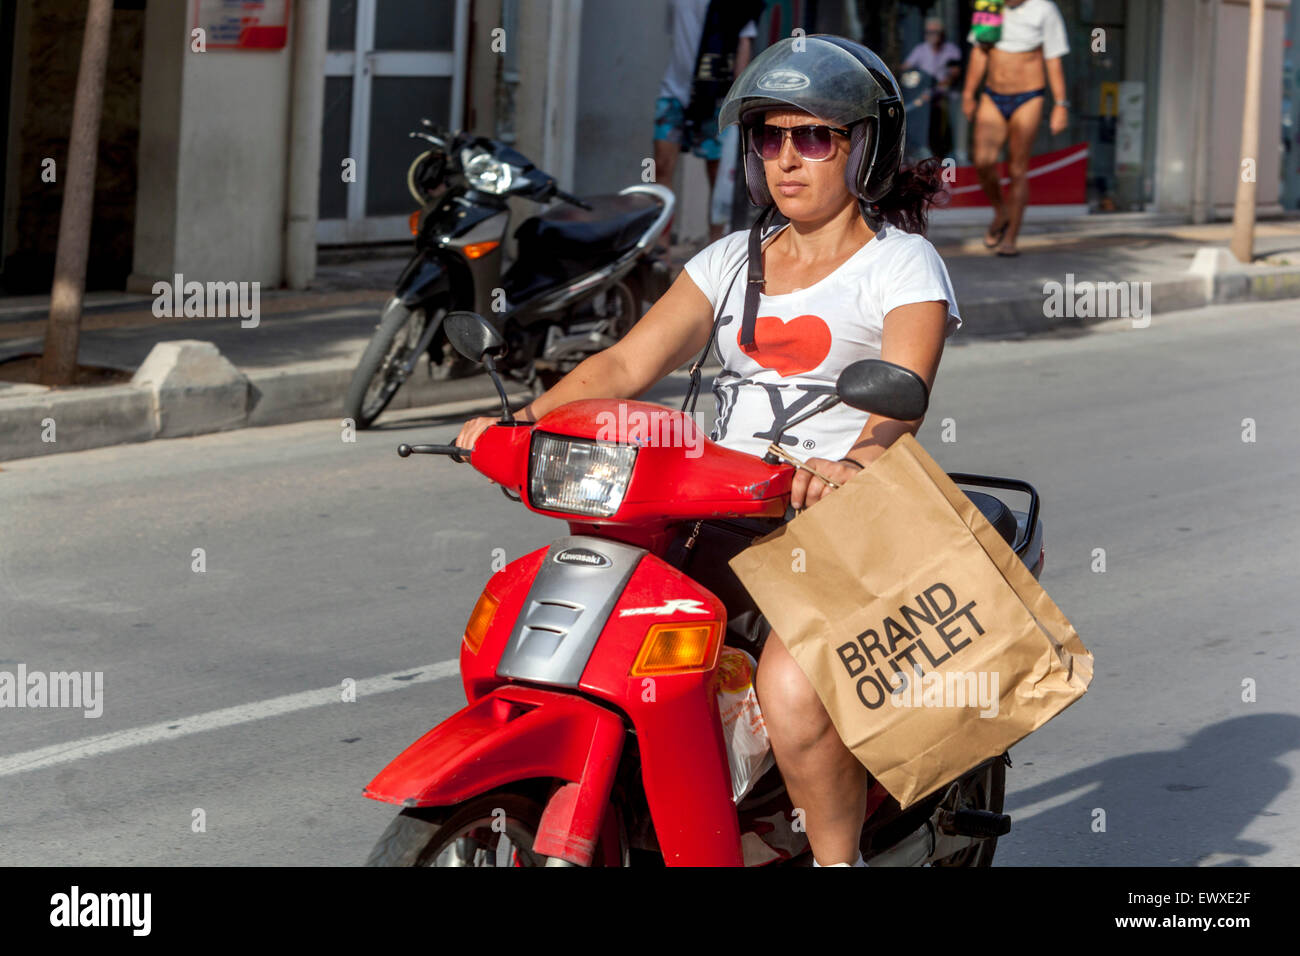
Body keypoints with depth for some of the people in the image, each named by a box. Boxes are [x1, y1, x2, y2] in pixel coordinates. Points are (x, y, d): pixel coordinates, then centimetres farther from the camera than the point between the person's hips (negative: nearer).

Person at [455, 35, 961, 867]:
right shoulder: (734, 261, 18)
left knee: (791, 690, -33)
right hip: (724, 531, 6)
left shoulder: (904, 266, 1)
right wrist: (521, 420, -9)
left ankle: (840, 860, -12)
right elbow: (627, 363, 8)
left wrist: (852, 468, -39)